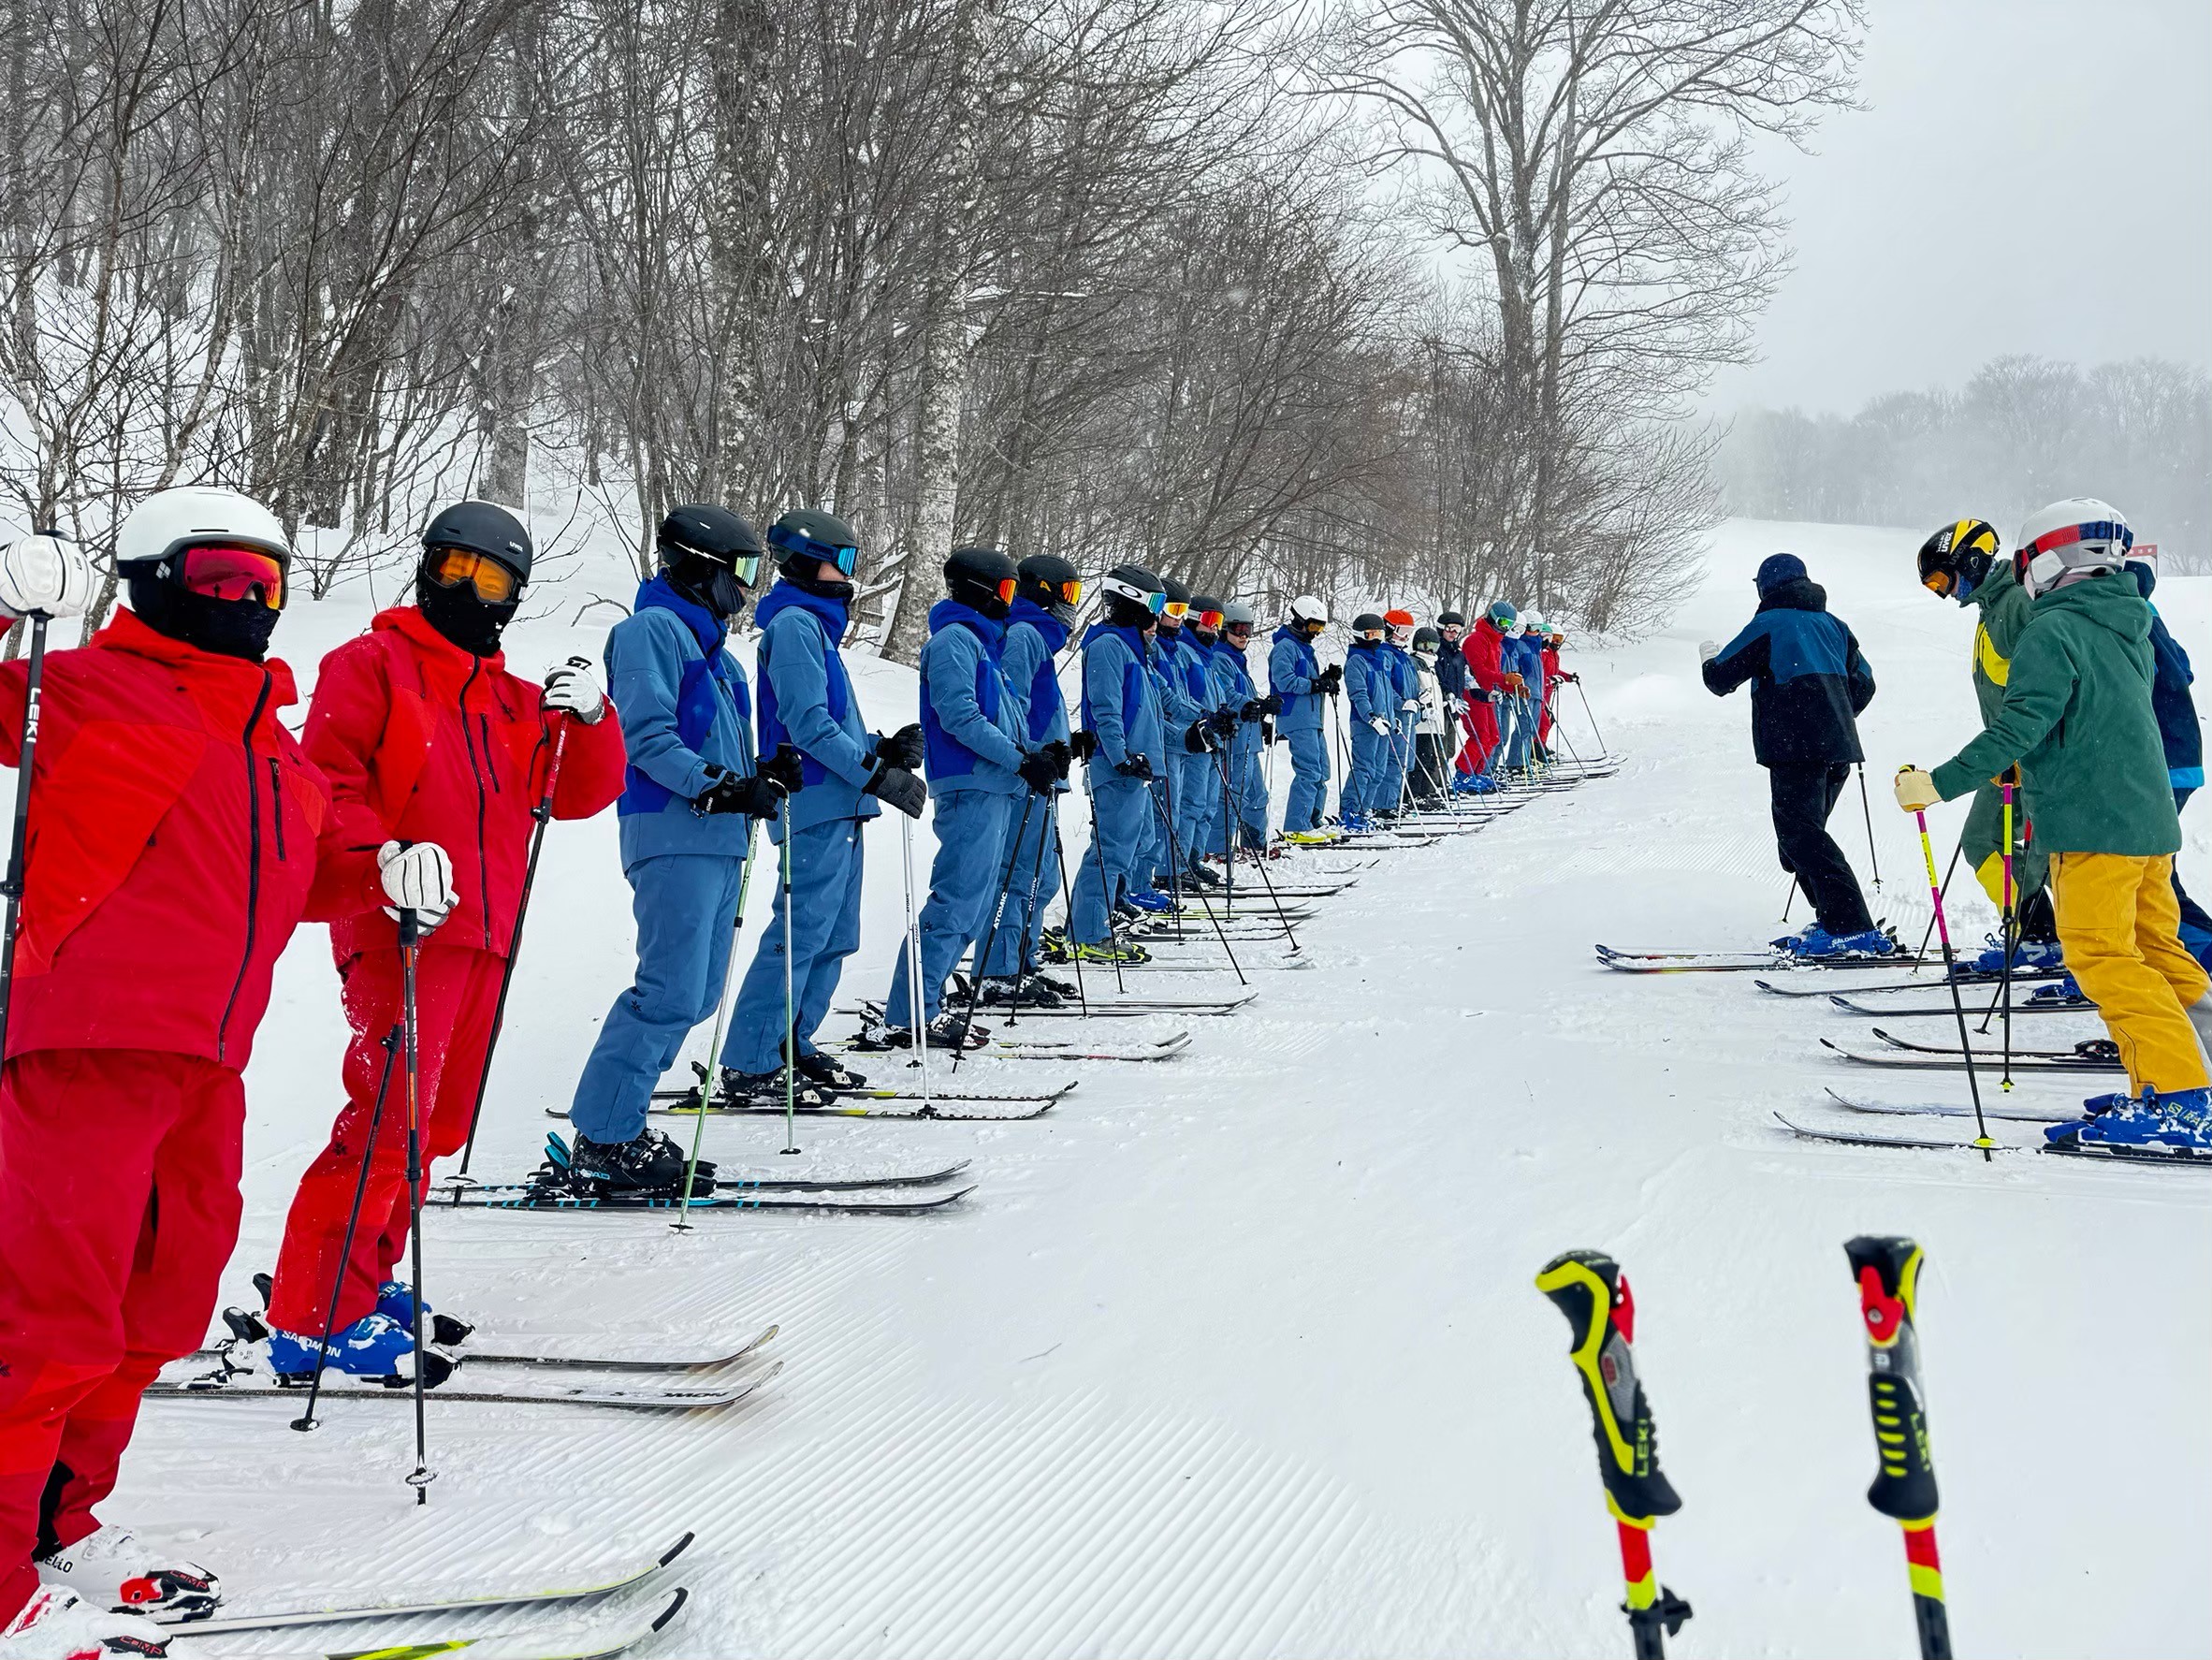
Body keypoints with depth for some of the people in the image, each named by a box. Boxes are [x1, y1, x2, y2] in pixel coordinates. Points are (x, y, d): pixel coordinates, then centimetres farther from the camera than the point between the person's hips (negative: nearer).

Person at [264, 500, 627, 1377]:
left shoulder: (514, 702, 21)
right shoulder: (370, 665, 2)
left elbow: (581, 792, 16)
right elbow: (328, 782, -9)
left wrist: (590, 719, -4)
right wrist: (384, 864, -24)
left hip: (483, 937, 8)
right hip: (401, 930, -8)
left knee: (438, 1123, 14)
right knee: (390, 1117, -14)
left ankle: (364, 1279, 27)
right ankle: (316, 1318, -11)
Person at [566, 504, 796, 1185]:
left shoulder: (709, 645, 24)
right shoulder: (653, 629, -5)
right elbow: (647, 738, -15)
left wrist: (763, 778, 5)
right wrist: (717, 787, -22)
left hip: (718, 840, 10)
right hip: (673, 835, -10)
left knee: (698, 993, 9)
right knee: (671, 993, -13)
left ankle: (615, 1118, 17)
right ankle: (603, 1142, -8)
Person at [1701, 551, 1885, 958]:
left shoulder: (1768, 624, -1)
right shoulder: (1832, 625, 19)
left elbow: (1720, 679, 2)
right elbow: (1863, 684, 21)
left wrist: (1710, 658, 26)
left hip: (1794, 748, -8)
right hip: (1839, 749, 8)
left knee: (1801, 835, -12)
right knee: (1805, 835, 15)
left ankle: (1852, 928, -21)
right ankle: (1835, 922, 9)